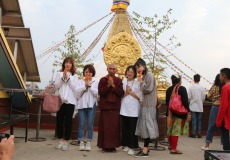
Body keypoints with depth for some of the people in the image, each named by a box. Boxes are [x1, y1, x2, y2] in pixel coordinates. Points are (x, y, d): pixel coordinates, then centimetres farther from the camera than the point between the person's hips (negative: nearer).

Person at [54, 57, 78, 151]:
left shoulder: (74, 76, 8)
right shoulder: (59, 74, 10)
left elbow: (74, 87, -4)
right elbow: (56, 86, 1)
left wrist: (68, 78, -9)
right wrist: (62, 78, -9)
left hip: (70, 101, -1)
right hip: (60, 100, 1)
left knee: (68, 121, -1)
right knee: (59, 120, 3)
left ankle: (66, 141, 4)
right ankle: (60, 140, 15)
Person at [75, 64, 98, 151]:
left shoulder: (95, 82, 7)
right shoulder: (80, 82, 11)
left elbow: (96, 92, -6)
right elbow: (77, 91, -3)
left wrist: (90, 85, -9)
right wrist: (85, 86, -8)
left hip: (91, 105, -1)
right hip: (82, 104, 1)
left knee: (90, 124, 0)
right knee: (81, 124, 1)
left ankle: (88, 142, 7)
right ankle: (81, 142, 8)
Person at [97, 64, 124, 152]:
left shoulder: (119, 81, 9)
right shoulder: (102, 80, 6)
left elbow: (121, 93, -2)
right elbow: (100, 92, -5)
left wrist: (113, 85, -10)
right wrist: (108, 85, -12)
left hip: (115, 107, 1)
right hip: (105, 106, -1)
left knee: (115, 127, 0)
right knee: (104, 127, -1)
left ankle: (113, 146, 9)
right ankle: (105, 146, 8)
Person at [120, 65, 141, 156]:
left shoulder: (137, 83, 2)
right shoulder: (123, 82, 10)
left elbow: (139, 96, -3)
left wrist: (130, 92, -8)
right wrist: (126, 92, -11)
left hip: (133, 109, -3)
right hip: (124, 109, 3)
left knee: (132, 129, -4)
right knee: (124, 128, 7)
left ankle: (132, 147, -1)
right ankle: (126, 145, 19)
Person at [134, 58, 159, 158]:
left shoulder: (149, 75, -9)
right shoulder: (143, 76, 15)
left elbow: (149, 89, -17)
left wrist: (141, 82, -9)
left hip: (149, 105, -9)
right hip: (144, 104, 9)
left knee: (147, 125, -9)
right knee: (145, 125, 10)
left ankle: (145, 151, -7)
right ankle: (146, 148, 16)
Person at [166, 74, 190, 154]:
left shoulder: (169, 89, 8)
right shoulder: (182, 89, -10)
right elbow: (185, 102, -14)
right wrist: (188, 112, -8)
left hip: (170, 112, 6)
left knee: (171, 129, 17)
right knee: (176, 130, -4)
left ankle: (171, 145, 34)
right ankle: (173, 148, -5)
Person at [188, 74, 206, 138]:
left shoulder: (191, 87, -9)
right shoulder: (202, 88, -4)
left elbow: (189, 97, -7)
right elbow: (203, 98, 1)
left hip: (193, 106, -2)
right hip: (200, 106, 2)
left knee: (194, 120, 3)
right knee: (199, 120, 8)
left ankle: (193, 133, 5)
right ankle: (199, 133, 11)